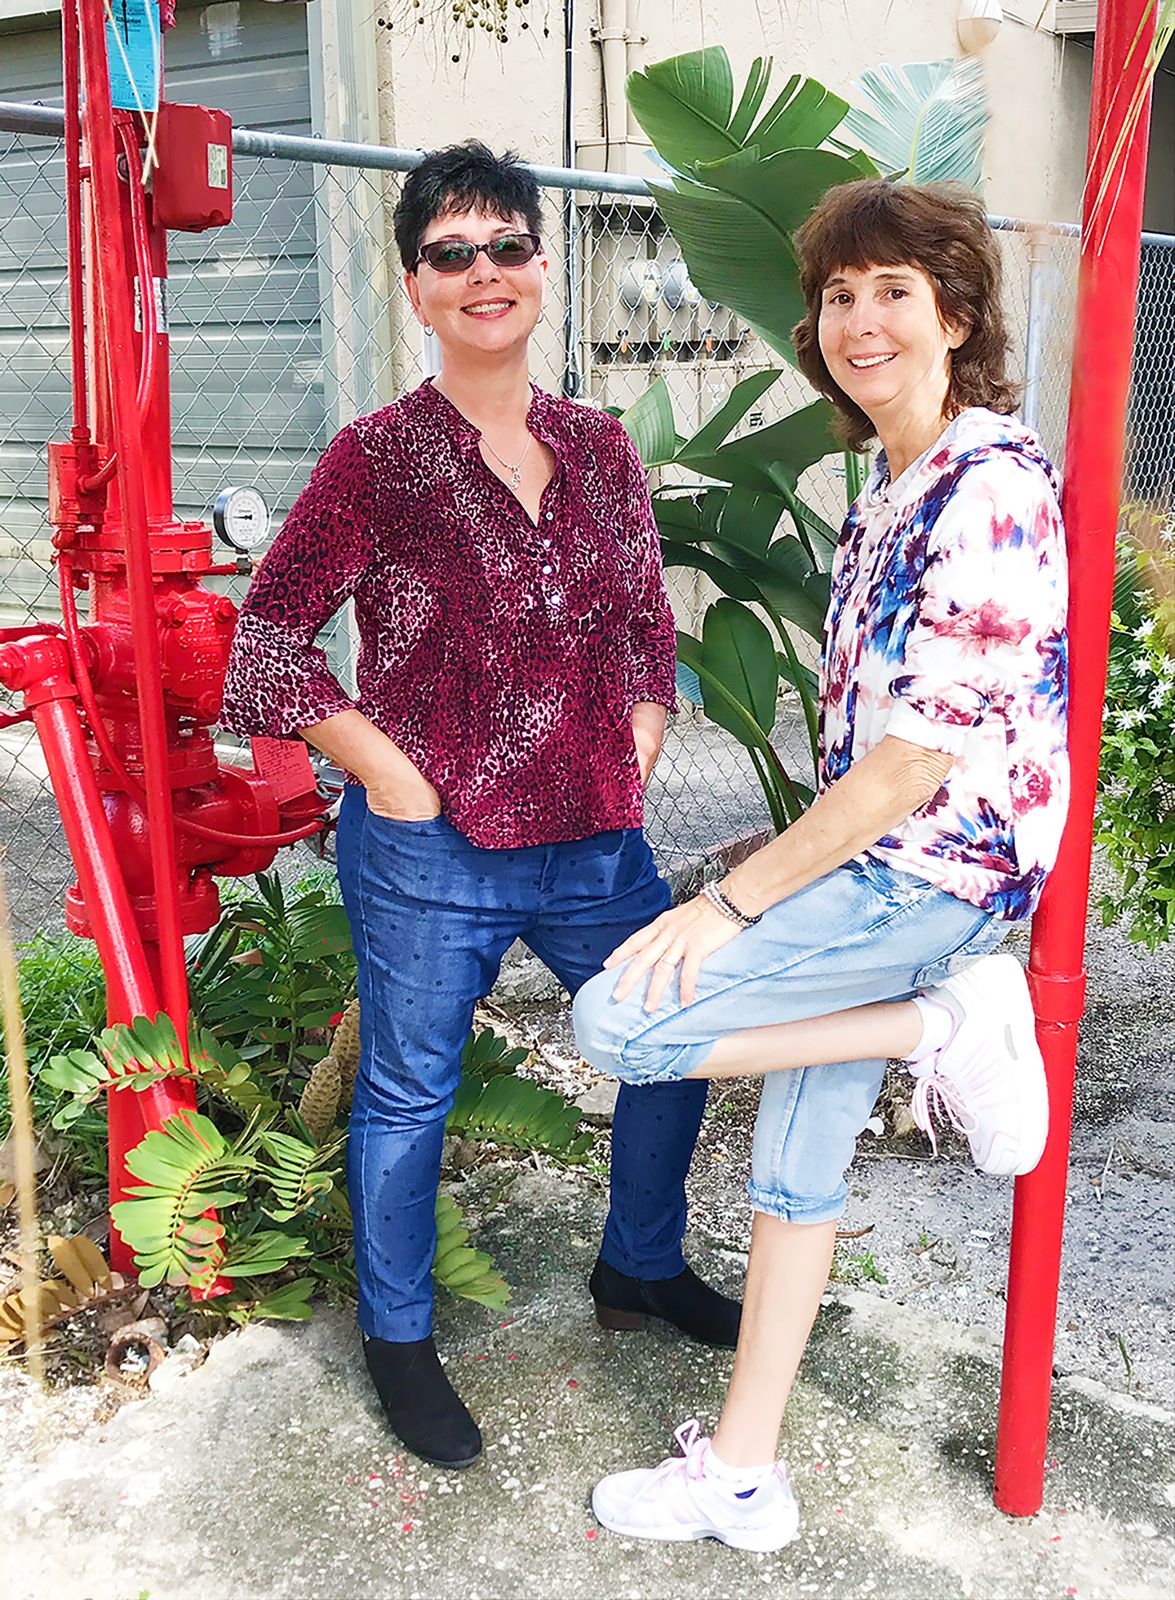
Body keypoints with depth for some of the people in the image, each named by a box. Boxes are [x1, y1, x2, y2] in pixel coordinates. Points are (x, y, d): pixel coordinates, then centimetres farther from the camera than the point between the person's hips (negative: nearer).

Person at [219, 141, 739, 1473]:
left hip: (595, 840, 6)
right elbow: (267, 639, -7)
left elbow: (649, 626, 16)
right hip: (429, 857, -5)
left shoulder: (599, 448, 6)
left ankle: (640, 1269, 42)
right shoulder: (377, 458, -9)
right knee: (408, 1097, 10)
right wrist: (389, 774, -11)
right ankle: (397, 1337, 35)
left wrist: (634, 755, 5)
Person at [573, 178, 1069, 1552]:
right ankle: (741, 1479, 27)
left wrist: (733, 901, -17)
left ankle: (949, 1030, -4)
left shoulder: (990, 491, -18)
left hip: (935, 873, -9)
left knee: (618, 1020, -14)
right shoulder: (893, 482, 12)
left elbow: (918, 762, -22)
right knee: (795, 1164, 13)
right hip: (872, 870, 9)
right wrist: (771, 891, 17)